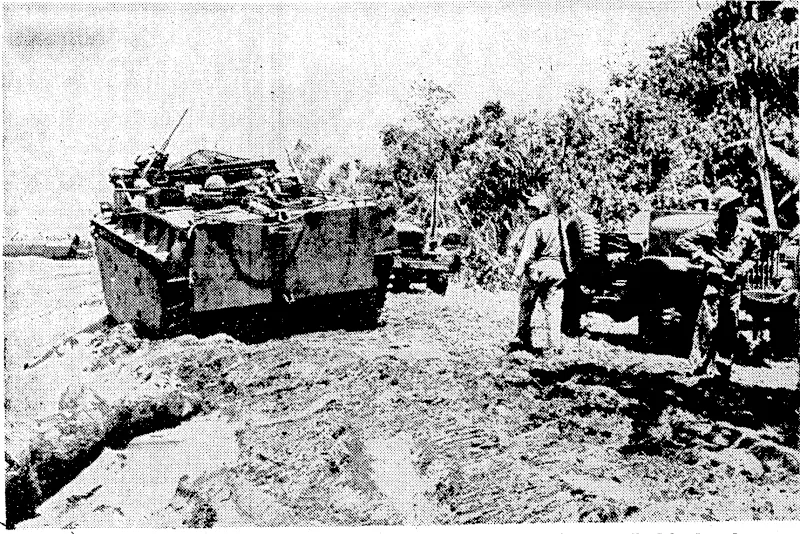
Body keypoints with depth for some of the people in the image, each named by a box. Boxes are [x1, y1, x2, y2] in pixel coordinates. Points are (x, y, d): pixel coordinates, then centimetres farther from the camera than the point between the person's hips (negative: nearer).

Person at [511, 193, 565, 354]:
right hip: (556, 268, 5)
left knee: (526, 305, 7)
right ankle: (555, 344, 3)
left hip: (537, 268, -5)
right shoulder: (559, 222, 7)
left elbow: (528, 250, -14)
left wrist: (519, 269, -10)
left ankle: (522, 339, 9)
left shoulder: (536, 225, -10)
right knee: (553, 307, 6)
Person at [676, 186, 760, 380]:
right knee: (708, 324, -9)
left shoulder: (745, 229, 5)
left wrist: (745, 266, 10)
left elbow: (756, 248, 24)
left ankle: (723, 366, 17)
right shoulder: (710, 229, -8)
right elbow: (682, 241, -6)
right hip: (714, 281, -4)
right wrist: (703, 257, -12)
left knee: (731, 327, 7)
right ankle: (703, 363, 1)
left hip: (734, 283, 5)